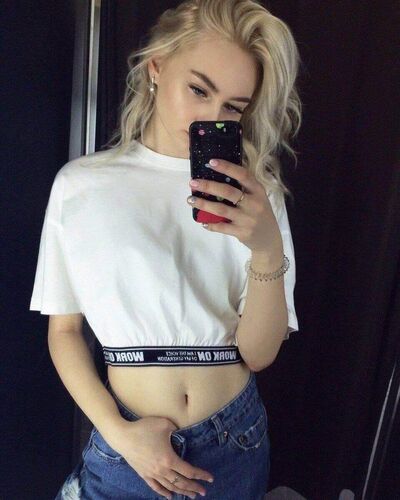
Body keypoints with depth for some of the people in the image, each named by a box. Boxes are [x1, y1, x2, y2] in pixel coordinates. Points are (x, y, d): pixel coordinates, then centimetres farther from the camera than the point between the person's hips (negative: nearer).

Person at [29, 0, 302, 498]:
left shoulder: (255, 192, -7)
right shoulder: (80, 184, -9)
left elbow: (259, 354, -11)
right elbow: (64, 329, -2)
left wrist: (267, 250, -26)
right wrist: (119, 434, -11)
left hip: (238, 443, 2)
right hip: (126, 444, -1)